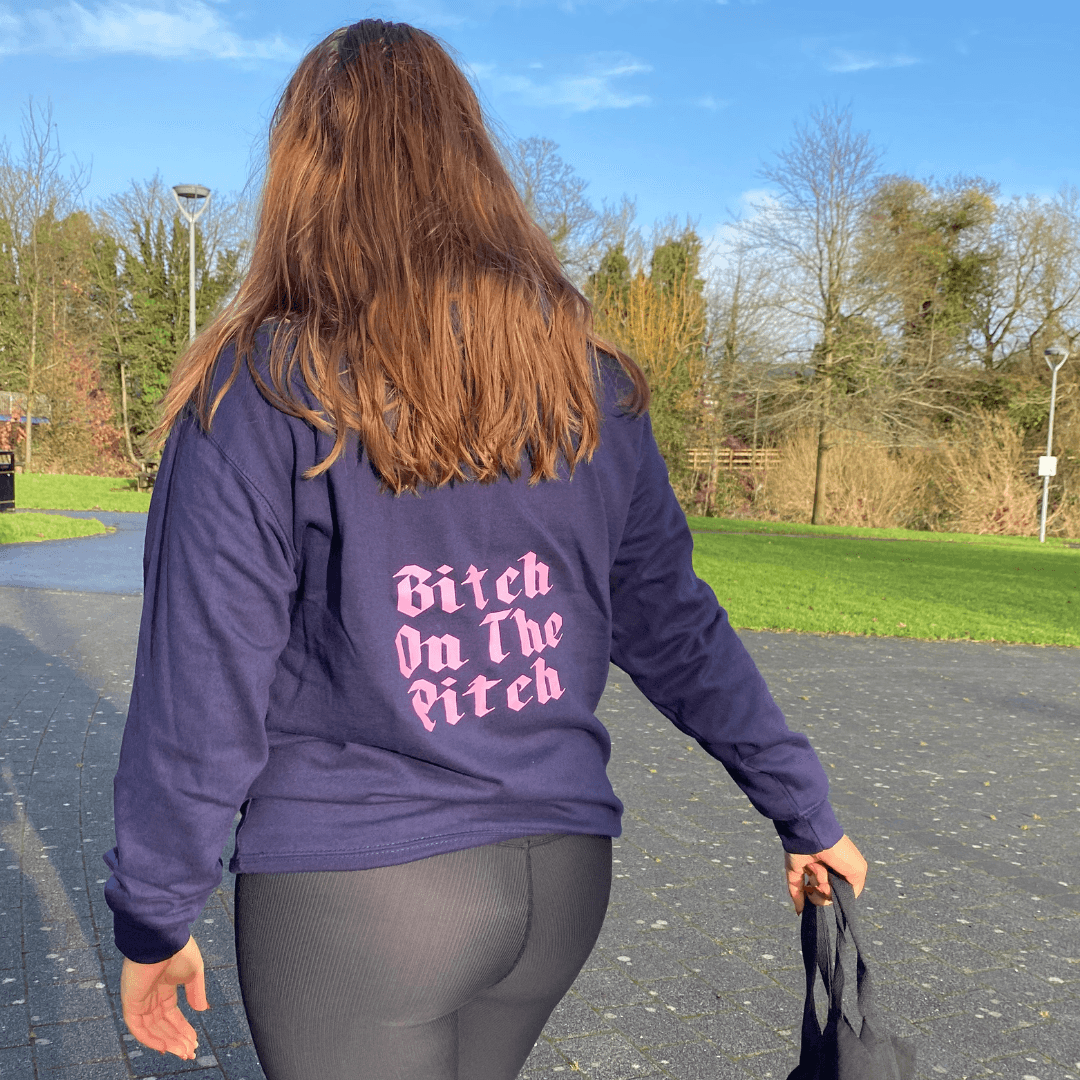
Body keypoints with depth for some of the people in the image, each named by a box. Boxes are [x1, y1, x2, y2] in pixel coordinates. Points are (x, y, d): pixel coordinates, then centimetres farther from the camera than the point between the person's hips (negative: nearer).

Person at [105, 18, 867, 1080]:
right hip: (562, 874, 5)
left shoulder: (260, 392, -12)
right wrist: (805, 810, 17)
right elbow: (675, 630, 6)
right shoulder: (590, 384, 2)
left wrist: (151, 916, 2)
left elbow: (202, 688, -11)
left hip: (352, 889, -5)